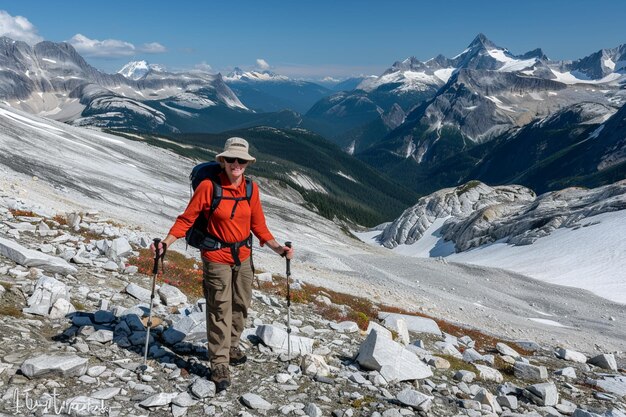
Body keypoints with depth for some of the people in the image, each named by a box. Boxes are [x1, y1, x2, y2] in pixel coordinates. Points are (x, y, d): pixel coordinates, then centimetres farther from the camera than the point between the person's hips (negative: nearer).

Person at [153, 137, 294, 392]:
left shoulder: (251, 189, -1)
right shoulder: (208, 186, -14)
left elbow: (258, 225, 6)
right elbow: (187, 219, -9)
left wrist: (277, 248, -3)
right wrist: (166, 242, -19)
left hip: (243, 257, 5)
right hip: (217, 258, -5)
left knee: (241, 306, 17)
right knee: (220, 311, 1)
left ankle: (231, 346, 40)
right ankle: (220, 364, 14)